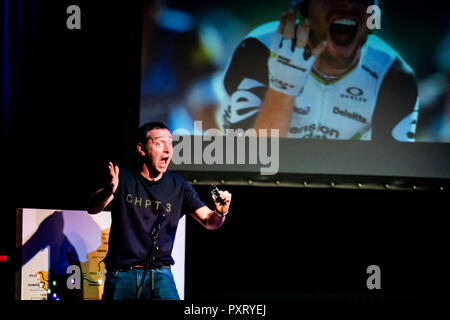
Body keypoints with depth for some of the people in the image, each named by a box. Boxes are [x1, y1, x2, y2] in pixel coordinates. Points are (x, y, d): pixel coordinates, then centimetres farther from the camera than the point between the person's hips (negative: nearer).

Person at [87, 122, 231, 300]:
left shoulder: (178, 186, 6)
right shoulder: (123, 178, 1)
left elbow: (208, 221, 2)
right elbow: (92, 208, -12)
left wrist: (220, 213, -23)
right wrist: (109, 191, -35)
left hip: (160, 274, 0)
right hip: (121, 275, 0)